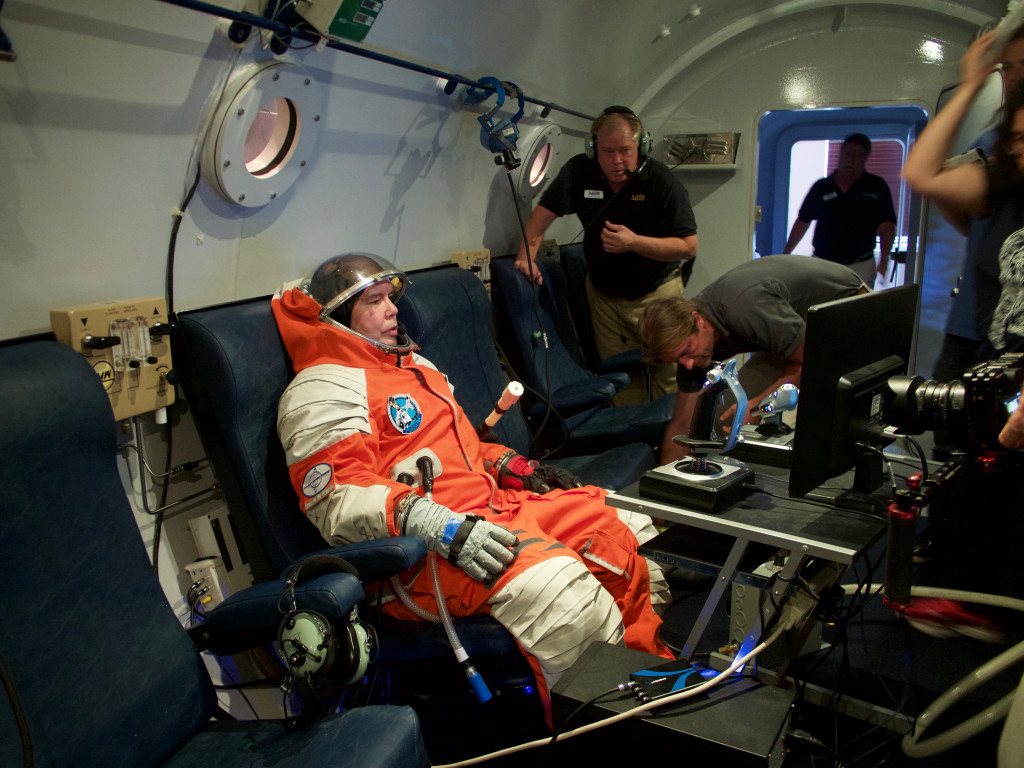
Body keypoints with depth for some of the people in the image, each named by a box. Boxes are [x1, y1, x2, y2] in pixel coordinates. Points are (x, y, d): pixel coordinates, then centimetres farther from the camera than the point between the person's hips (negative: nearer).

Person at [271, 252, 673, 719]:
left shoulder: (413, 365, 24)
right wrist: (437, 526, -29)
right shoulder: (321, 392, -5)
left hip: (493, 504, 10)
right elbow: (335, 500, -17)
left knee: (615, 531, -2)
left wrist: (516, 469, 14)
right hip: (423, 554, -9)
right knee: (553, 585, -32)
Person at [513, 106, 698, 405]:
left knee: (668, 379, 0)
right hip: (603, 295, 3)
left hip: (656, 294, -2)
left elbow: (689, 247, -15)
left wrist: (634, 242, -27)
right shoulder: (579, 171, -7)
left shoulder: (664, 183, -16)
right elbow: (543, 214, -1)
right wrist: (526, 257, -16)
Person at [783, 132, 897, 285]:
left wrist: (884, 259, -19)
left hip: (861, 267, -1)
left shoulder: (877, 187, 2)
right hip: (822, 264, 1)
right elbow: (802, 222, 14)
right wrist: (785, 255, 11)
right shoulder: (821, 187, 7)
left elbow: (886, 226, -5)